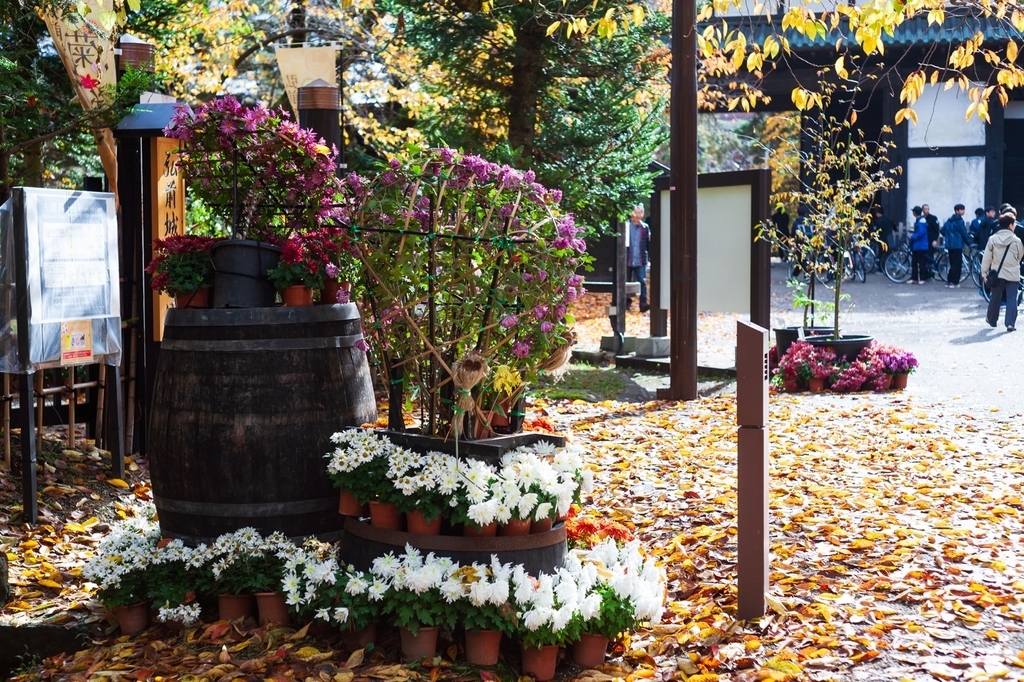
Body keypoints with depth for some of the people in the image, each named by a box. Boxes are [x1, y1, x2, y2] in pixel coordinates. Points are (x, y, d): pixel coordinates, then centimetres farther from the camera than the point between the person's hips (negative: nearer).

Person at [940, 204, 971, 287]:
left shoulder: (949, 220, 12)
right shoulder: (959, 220, -11)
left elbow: (943, 230, 16)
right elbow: (964, 233, -10)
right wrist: (969, 242, -1)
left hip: (949, 245, 8)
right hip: (957, 245, -8)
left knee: (953, 264, 14)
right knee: (957, 264, -3)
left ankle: (949, 281, 13)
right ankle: (954, 282, -5)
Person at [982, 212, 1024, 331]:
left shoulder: (992, 239, -5)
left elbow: (986, 258, -2)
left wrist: (984, 272, 6)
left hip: (997, 273, 2)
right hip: (1013, 275, -2)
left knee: (995, 297, 16)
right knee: (1012, 298, -1)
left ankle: (992, 319, 30)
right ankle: (1010, 323, -10)